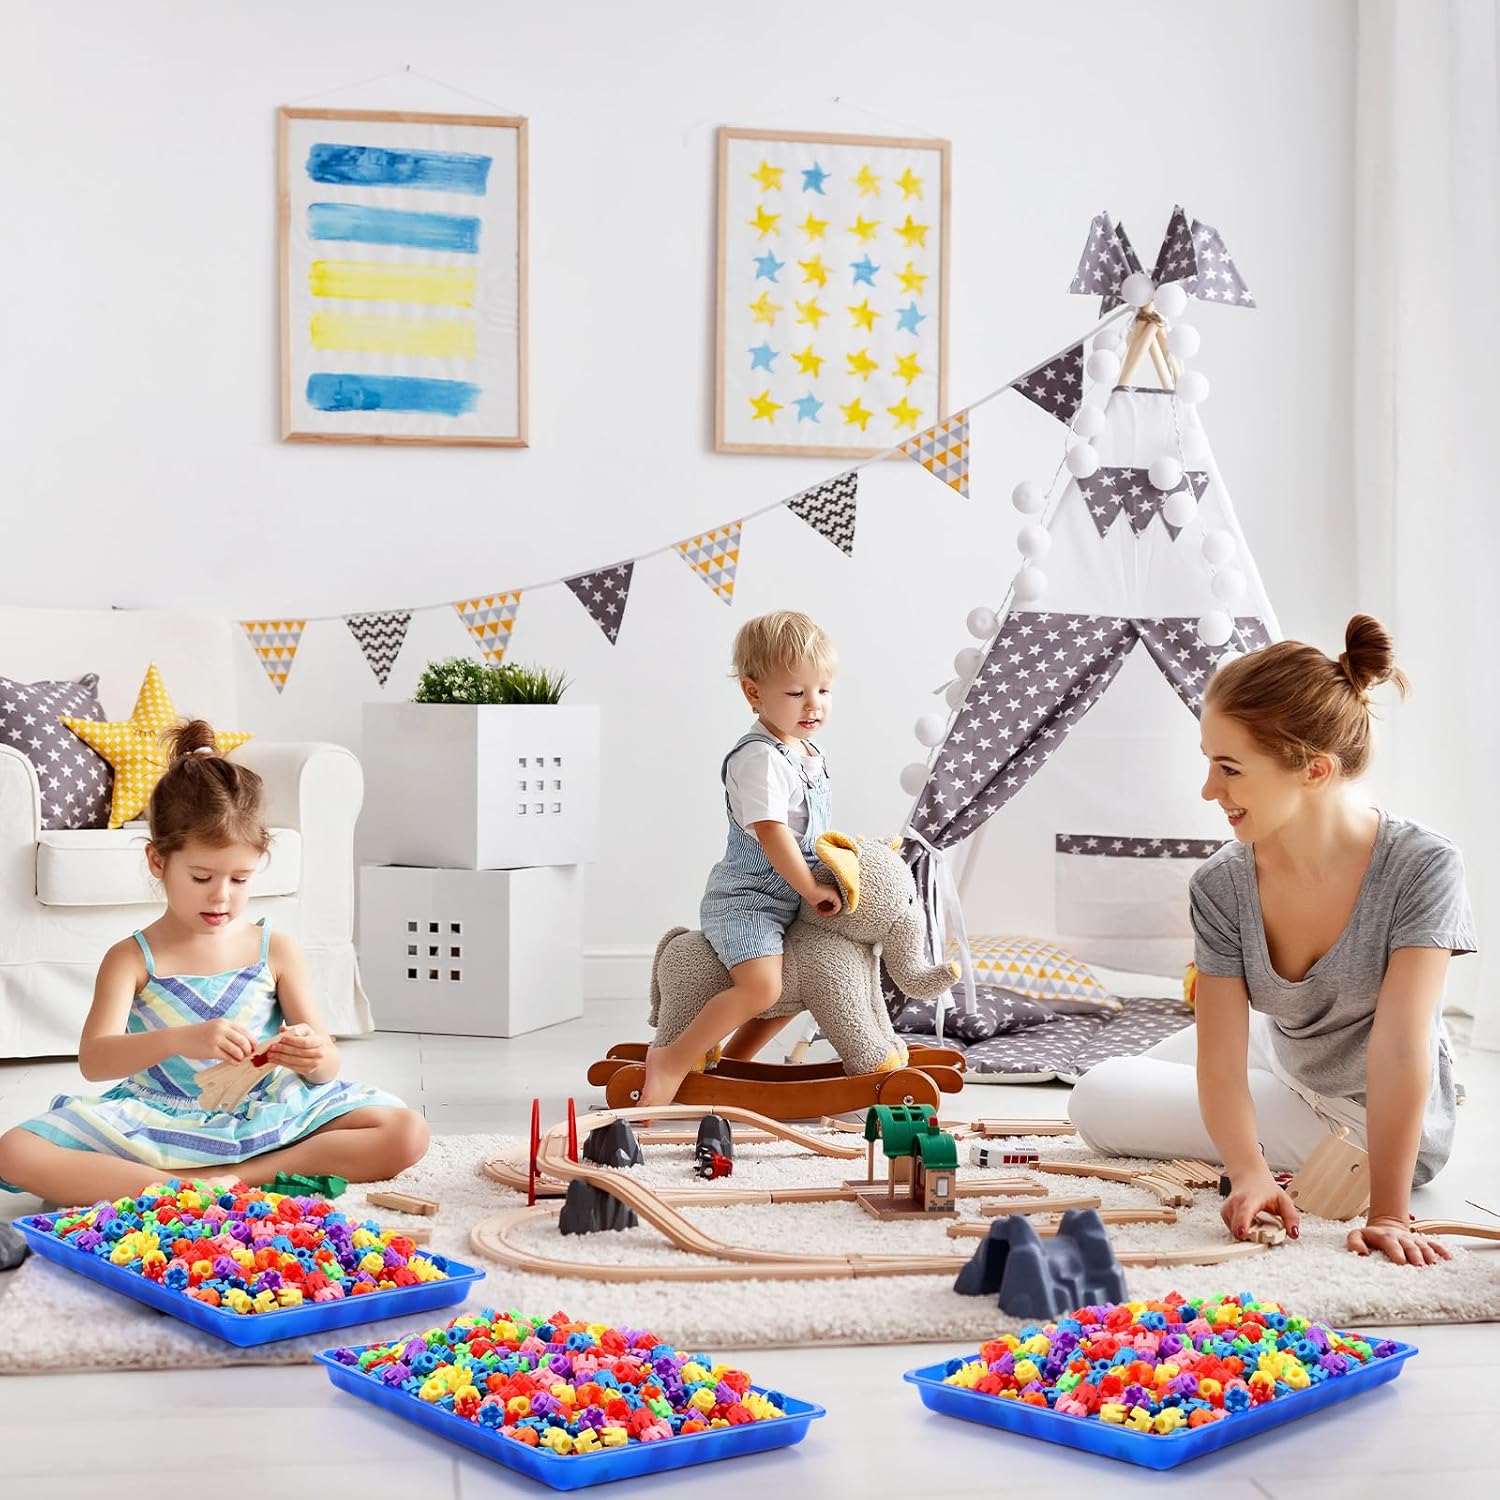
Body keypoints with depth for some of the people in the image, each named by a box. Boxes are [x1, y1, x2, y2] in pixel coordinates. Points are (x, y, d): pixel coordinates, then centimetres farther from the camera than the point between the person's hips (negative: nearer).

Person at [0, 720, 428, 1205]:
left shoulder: (275, 950, 4)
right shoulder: (131, 959, 1)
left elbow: (327, 1070, 3)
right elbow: (93, 1060, -15)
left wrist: (312, 1057, -24)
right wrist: (179, 1040, -35)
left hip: (264, 1121, 1)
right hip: (158, 1124, -1)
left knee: (408, 1134, -20)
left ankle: (224, 1178, -23)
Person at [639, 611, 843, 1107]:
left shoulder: (809, 753, 11)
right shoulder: (760, 758, -20)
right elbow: (771, 832, -26)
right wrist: (813, 889, -21)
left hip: (784, 899, 10)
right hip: (744, 899, -10)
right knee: (761, 985, -27)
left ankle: (730, 1061, 28)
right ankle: (672, 1061, -15)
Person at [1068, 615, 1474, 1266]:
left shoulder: (1421, 867, -31)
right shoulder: (1221, 886, -20)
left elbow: (1401, 1045, -35)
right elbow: (1220, 1063, -22)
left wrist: (1387, 1213, -37)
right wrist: (1250, 1174, -40)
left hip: (1378, 1126, -5)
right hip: (1281, 1061, 5)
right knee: (1097, 1095, 17)